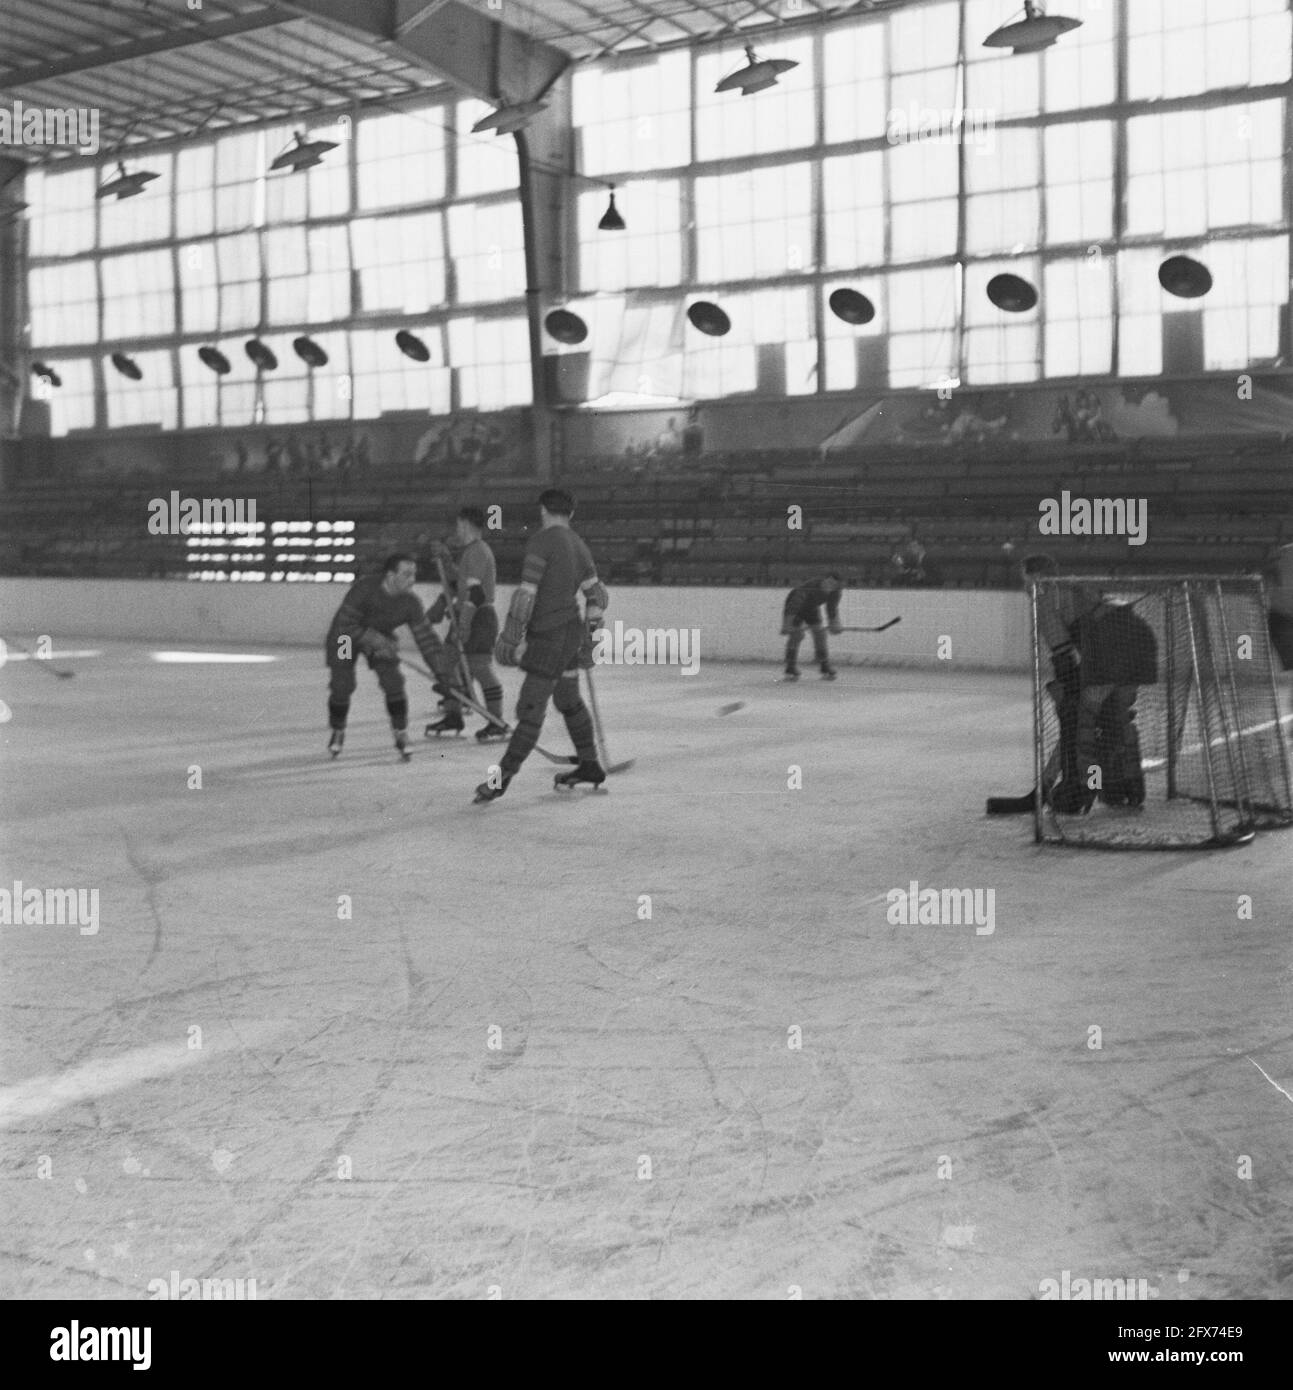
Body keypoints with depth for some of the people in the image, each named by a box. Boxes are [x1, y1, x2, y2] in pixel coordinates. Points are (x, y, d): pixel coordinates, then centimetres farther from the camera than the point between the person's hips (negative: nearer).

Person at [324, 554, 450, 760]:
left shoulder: (410, 602, -20)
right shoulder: (364, 589, -33)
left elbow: (426, 636, -16)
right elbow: (345, 626, -31)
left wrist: (441, 672, -21)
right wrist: (377, 641, -36)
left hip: (381, 638, 3)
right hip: (345, 638, -3)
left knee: (393, 682, -14)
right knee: (342, 686, -10)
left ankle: (401, 735, 1)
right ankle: (337, 732, 17)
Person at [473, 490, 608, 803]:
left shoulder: (542, 540, -13)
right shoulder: (578, 545, 12)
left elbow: (527, 593, -19)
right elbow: (597, 595, 17)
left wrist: (511, 638, -17)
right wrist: (587, 639, 23)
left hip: (550, 638, -9)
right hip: (573, 634, 9)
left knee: (531, 708, -7)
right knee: (568, 701, 21)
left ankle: (503, 777, -5)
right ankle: (590, 767, 30)